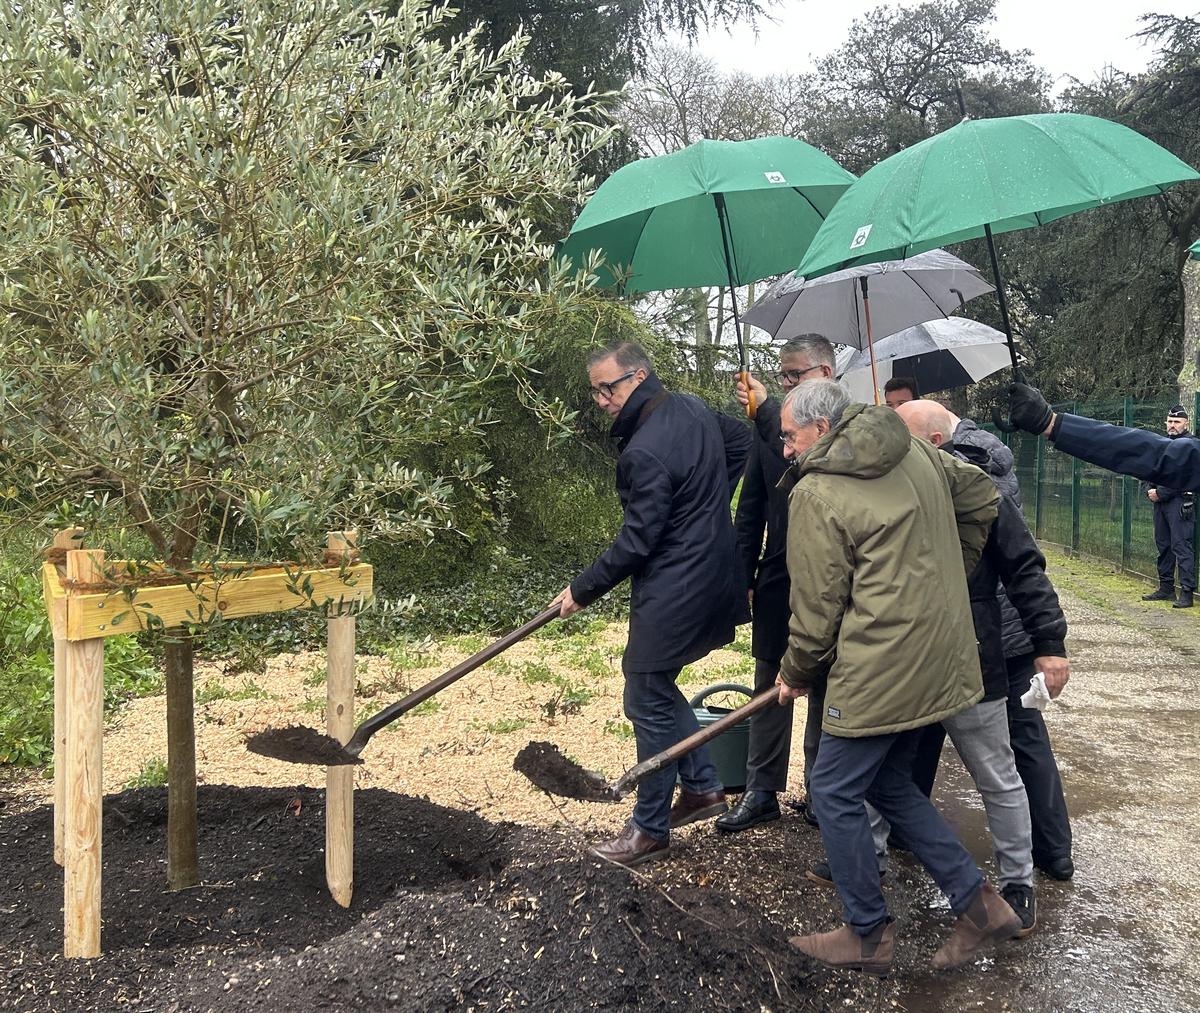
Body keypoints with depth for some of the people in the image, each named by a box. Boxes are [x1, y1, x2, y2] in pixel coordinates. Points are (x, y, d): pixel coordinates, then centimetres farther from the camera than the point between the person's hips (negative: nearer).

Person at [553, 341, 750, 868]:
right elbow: (742, 441, 22)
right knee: (657, 688, 22)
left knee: (649, 705, 3)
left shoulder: (644, 453, -23)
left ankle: (650, 829, 15)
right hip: (711, 578, 10)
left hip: (672, 596, -10)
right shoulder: (694, 409, 5)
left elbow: (635, 543, -20)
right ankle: (702, 786, 29)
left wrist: (581, 591, -8)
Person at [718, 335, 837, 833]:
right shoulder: (770, 426, 4)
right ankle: (762, 790, 19)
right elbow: (751, 507, 8)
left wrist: (766, 408, -23)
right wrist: (743, 574, 5)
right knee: (769, 684, 9)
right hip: (778, 577, 4)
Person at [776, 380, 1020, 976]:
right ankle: (977, 903, 23)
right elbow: (981, 500, 20)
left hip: (879, 671, -9)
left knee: (835, 794, 7)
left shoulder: (815, 494, -13)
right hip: (940, 660, 9)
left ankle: (868, 937, 20)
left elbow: (816, 607, -9)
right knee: (889, 783, 22)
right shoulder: (918, 453, 8)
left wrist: (795, 675, 7)